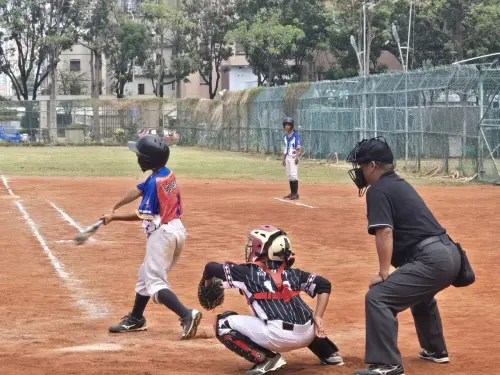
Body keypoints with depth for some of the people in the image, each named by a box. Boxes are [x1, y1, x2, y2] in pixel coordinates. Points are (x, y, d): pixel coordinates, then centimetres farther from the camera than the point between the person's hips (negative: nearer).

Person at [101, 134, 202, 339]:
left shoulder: (155, 182, -21)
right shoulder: (166, 173, 7)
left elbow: (141, 215, -17)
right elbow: (139, 190, 14)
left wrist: (113, 217, -7)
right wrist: (114, 207, 8)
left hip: (162, 234, -10)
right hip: (176, 230, 10)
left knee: (154, 281, -11)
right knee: (145, 274, 23)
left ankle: (187, 315, -27)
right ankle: (136, 319, 36)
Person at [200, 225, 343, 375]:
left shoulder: (247, 272, 9)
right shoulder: (292, 273, 19)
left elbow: (211, 268, 11)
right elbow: (324, 285, 15)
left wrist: (208, 288, 30)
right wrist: (318, 317, 12)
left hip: (277, 337, -6)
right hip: (307, 336, 6)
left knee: (223, 323, 6)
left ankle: (265, 358, -4)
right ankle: (329, 353, 31)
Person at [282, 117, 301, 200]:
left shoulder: (296, 135, -10)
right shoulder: (286, 137, 14)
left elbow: (299, 147, -16)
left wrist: (297, 157, -27)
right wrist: (283, 159, 21)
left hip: (293, 157, -8)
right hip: (288, 157, 8)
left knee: (294, 175, -12)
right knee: (289, 175, 9)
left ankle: (296, 193, -11)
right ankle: (292, 193, 14)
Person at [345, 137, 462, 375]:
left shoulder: (378, 190, -7)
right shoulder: (399, 184, 22)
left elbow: (385, 232, -18)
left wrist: (383, 273, -16)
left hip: (431, 259, -10)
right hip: (449, 254, 10)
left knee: (378, 297, -16)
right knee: (420, 295, 38)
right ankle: (436, 350, 51)